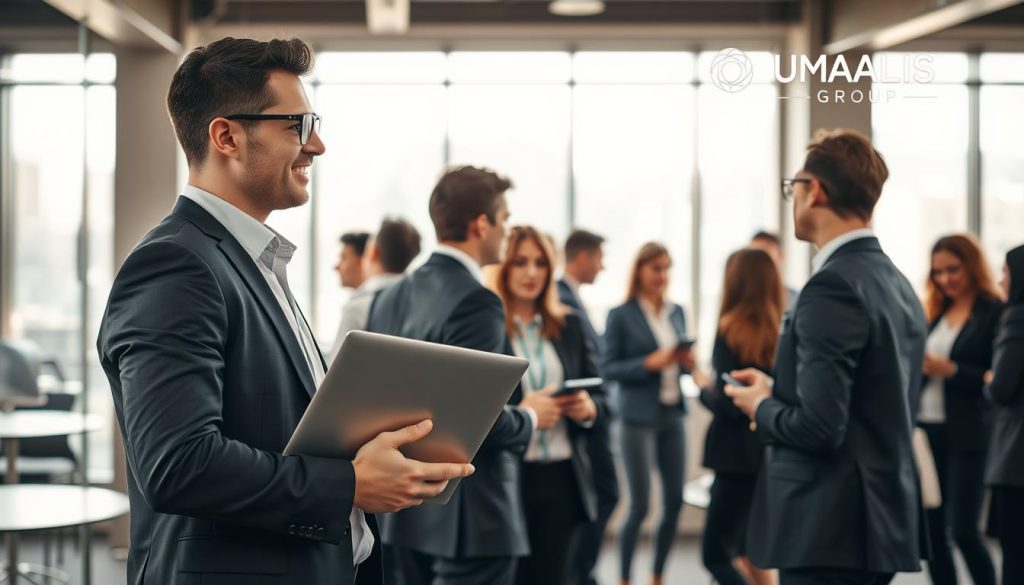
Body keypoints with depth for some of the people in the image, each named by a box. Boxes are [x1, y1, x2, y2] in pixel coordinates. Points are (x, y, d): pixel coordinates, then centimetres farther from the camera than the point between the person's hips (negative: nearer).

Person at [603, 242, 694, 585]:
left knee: (675, 502, 7)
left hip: (673, 415, 5)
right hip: (639, 418, -5)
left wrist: (686, 361, -5)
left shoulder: (676, 312, 10)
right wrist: (649, 363, -19)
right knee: (639, 506, -2)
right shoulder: (621, 316, -6)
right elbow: (609, 369, -8)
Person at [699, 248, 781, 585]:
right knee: (745, 545, 22)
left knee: (716, 554, 0)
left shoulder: (731, 329, -13)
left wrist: (703, 388, 2)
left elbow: (727, 405, -17)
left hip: (740, 453, -7)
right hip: (775, 452, 7)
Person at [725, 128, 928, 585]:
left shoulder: (832, 286, -18)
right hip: (884, 519, 9)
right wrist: (780, 392, 15)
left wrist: (762, 407, -4)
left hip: (830, 530, -9)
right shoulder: (898, 285, 11)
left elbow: (820, 427, -23)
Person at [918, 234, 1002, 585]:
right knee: (932, 531, 7)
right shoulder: (934, 312, 14)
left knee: (964, 531, -7)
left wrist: (951, 370, -19)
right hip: (925, 431, 6)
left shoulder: (996, 313, -6)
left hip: (967, 437, -6)